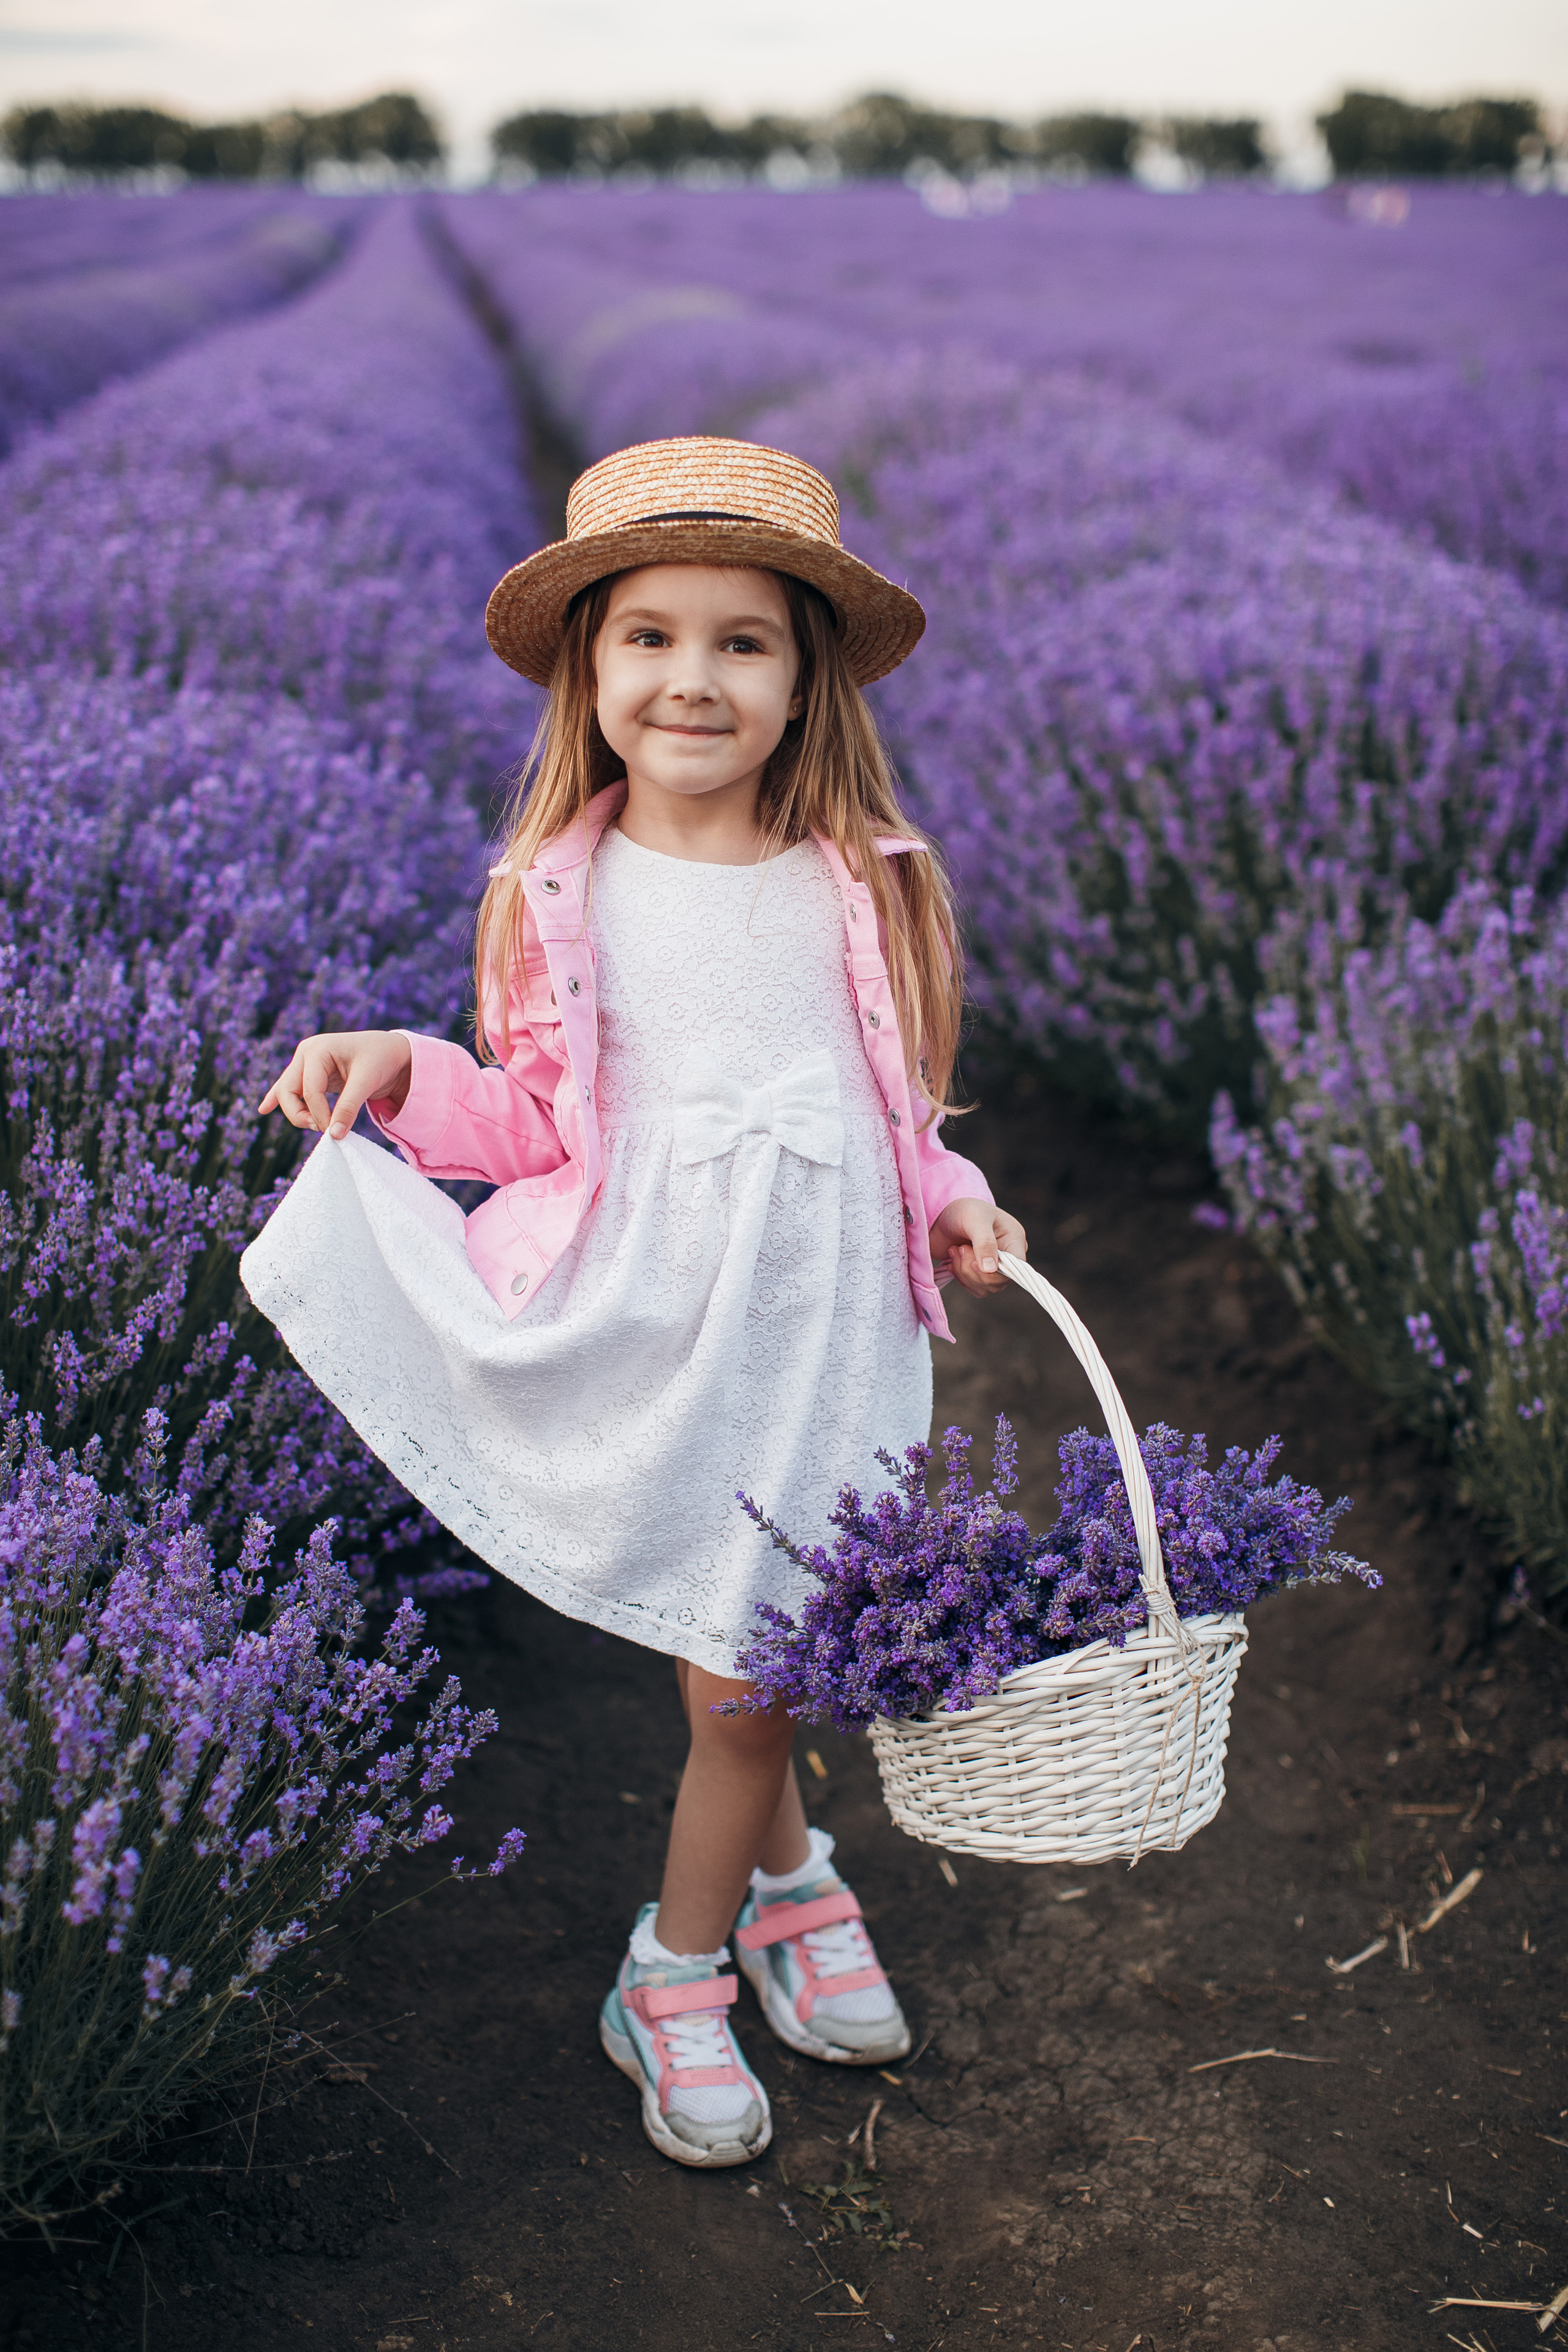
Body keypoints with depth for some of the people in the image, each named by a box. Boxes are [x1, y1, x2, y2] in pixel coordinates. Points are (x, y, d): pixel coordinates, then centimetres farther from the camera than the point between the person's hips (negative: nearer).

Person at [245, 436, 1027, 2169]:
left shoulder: (861, 886, 1)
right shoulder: (553, 897, -1)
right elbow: (536, 1122, 6)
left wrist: (950, 1198, -6)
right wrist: (404, 1076, -9)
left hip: (828, 1324, 1)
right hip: (648, 1329, -1)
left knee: (751, 1666, 7)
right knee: (736, 1675, 3)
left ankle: (679, 1971, 35)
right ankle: (788, 1878, 37)